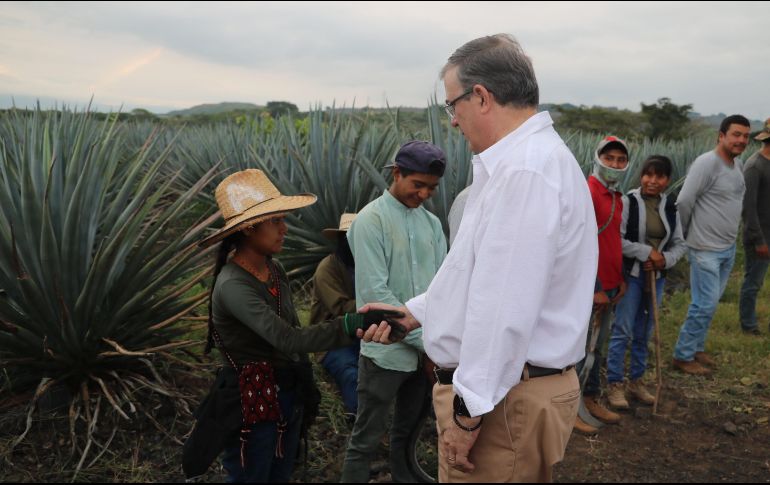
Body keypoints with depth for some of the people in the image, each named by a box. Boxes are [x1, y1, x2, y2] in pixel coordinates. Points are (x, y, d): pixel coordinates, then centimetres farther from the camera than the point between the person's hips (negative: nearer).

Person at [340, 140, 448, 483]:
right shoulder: (371, 220, -12)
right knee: (367, 440, 6)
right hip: (386, 350, -6)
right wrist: (427, 338, -18)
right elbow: (375, 293, -18)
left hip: (423, 350, 6)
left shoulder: (432, 223, 7)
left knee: (407, 432, 21)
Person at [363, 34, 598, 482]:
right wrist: (413, 312, 18)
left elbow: (504, 308, -27)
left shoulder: (524, 171, -23)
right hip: (520, 385, 10)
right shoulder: (526, 157, 13)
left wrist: (469, 409, -20)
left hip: (503, 400, -10)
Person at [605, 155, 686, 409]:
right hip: (630, 274, -5)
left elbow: (679, 244, 10)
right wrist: (646, 252, -17)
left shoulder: (670, 207, 4)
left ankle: (637, 381, 28)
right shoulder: (628, 202, -12)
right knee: (623, 330, -2)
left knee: (644, 332, 14)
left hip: (656, 276, 5)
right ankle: (615, 384, 9)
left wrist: (664, 260, -9)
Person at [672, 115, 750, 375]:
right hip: (707, 249, -8)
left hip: (729, 247, 8)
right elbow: (684, 202, -18)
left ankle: (697, 348, 29)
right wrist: (685, 234, -6)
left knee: (710, 302, 15)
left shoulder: (738, 164, 10)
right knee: (705, 305, -5)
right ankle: (683, 356, 8)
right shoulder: (707, 163, -16)